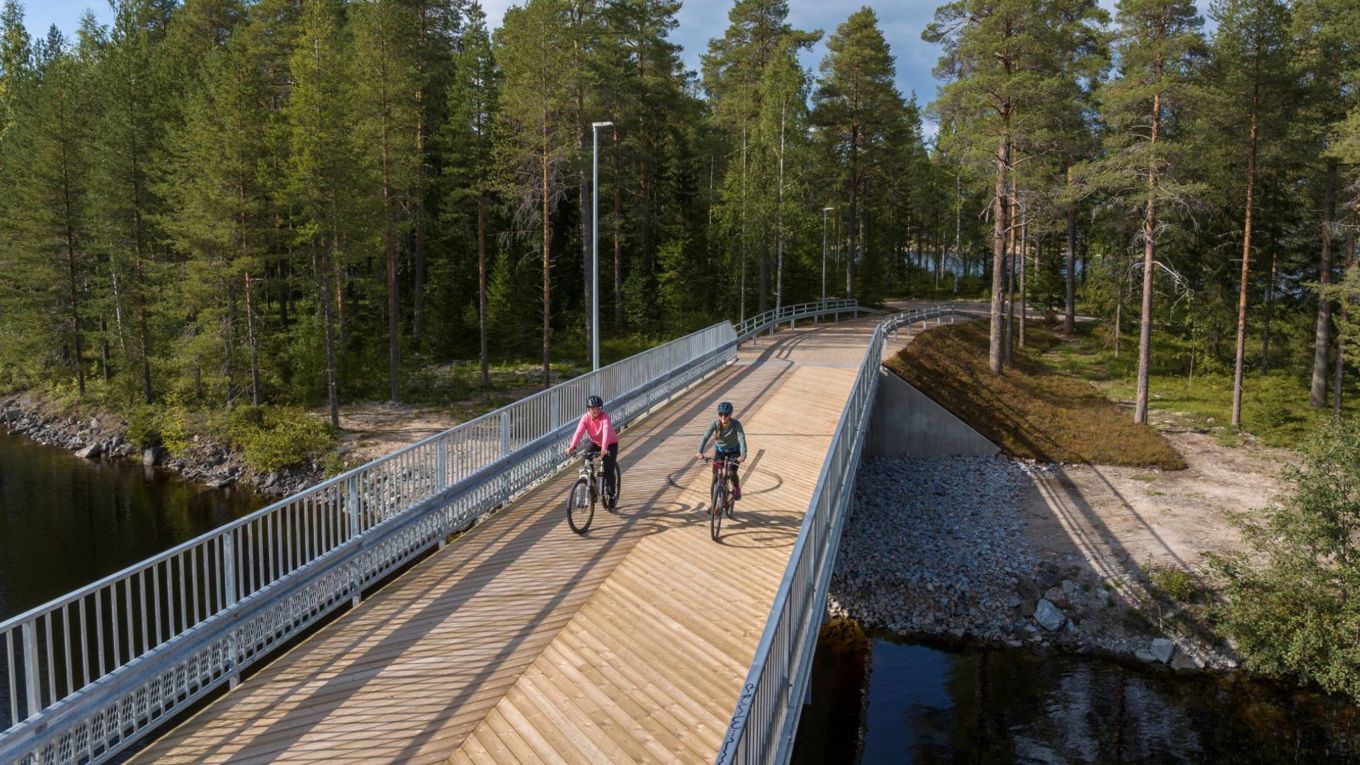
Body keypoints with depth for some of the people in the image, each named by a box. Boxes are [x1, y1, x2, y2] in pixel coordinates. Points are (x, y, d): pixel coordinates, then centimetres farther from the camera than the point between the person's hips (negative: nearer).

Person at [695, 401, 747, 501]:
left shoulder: (736, 423, -29)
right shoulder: (715, 424, -24)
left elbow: (742, 438, -40)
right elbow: (705, 437, -33)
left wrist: (743, 454, -55)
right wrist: (700, 452, -48)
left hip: (734, 451, -2)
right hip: (719, 449, 2)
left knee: (731, 473, -18)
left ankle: (736, 488, 14)